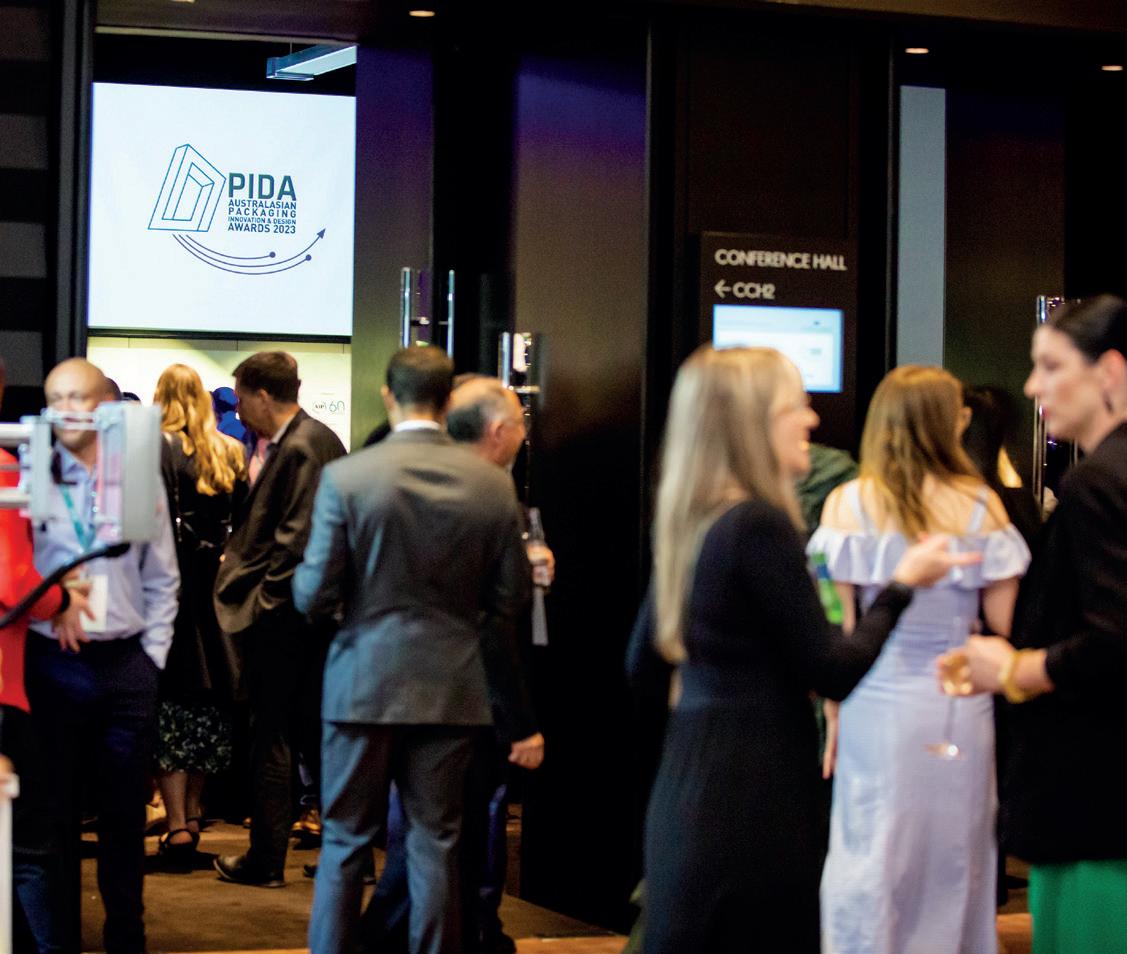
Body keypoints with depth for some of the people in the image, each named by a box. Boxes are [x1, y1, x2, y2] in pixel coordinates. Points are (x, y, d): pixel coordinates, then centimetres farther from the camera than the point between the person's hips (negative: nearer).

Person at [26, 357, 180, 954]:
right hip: (54, 662, -2)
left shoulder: (139, 476, 7)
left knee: (125, 813, 9)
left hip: (127, 664, 2)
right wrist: (51, 609, -12)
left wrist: (152, 653, 4)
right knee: (55, 813, 5)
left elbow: (161, 578, 10)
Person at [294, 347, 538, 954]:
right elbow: (511, 596, 2)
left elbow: (313, 595, -9)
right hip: (452, 688, 2)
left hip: (364, 682, -2)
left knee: (345, 841, 8)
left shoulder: (345, 477, -10)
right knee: (435, 843, 8)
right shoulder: (493, 485, -3)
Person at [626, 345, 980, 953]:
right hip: (753, 799, -9)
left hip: (684, 787, 9)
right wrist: (902, 583, -1)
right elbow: (835, 672, -13)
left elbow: (645, 673, 18)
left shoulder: (688, 523, 11)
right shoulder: (760, 525, -16)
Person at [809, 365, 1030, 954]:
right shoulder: (982, 505, -3)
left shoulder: (847, 503, -4)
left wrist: (834, 715, 3)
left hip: (878, 704, 0)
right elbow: (1005, 623, -2)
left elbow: (836, 624, -4)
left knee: (869, 871, 6)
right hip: (961, 707, 1)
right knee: (955, 861, 12)